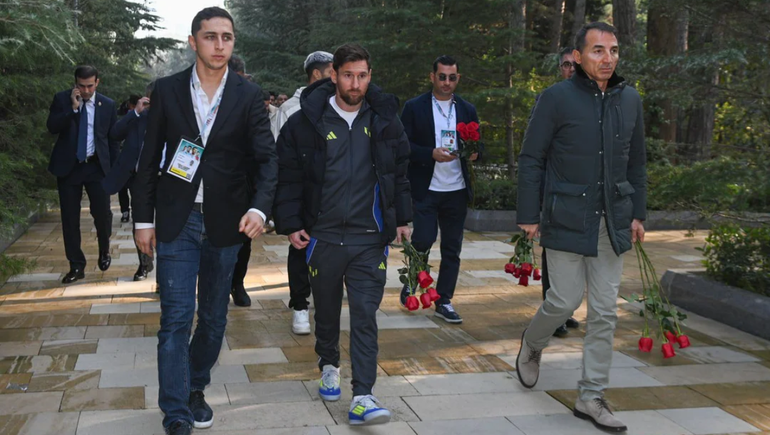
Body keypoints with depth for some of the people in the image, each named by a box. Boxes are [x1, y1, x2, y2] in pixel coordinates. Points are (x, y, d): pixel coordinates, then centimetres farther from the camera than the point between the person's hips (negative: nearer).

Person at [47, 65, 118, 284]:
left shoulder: (108, 105, 3)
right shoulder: (62, 100, 2)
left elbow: (113, 139, 7)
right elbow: (52, 127, -11)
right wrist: (73, 108, -20)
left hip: (97, 166, 0)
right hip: (68, 166, 0)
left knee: (102, 212, -7)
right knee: (70, 217, 2)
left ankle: (104, 250, 24)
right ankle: (76, 266, 12)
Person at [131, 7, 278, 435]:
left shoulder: (248, 95, -1)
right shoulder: (167, 90, 0)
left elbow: (266, 158, -5)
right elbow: (150, 157, 4)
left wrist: (259, 207, -22)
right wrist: (143, 219, 2)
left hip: (225, 222, 1)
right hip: (176, 220, -1)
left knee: (214, 317, 13)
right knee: (176, 318, -5)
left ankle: (195, 388, 35)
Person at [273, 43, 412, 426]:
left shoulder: (385, 120, 3)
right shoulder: (307, 122, -4)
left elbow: (399, 174, 12)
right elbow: (289, 177, -1)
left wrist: (402, 218, 10)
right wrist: (289, 223, -5)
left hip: (370, 239, 0)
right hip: (323, 237, 0)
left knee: (365, 317, -3)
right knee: (327, 310, 16)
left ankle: (362, 398, -2)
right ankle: (329, 365, 42)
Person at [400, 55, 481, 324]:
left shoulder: (467, 110, 11)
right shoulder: (414, 107, 0)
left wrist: (474, 153, -9)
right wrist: (432, 154, -20)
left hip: (457, 191, 4)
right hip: (425, 189, -4)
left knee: (452, 249, 6)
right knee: (423, 240, -8)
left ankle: (444, 302, 16)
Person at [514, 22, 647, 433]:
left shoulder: (630, 100, 8)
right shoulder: (556, 98, -7)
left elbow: (636, 162, 15)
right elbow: (530, 160, -4)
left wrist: (637, 213, 12)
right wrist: (528, 215, -7)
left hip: (611, 223, 5)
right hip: (567, 220, -4)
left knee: (605, 312, 5)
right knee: (564, 301, -2)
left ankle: (591, 398, 16)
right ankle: (531, 345, 32)